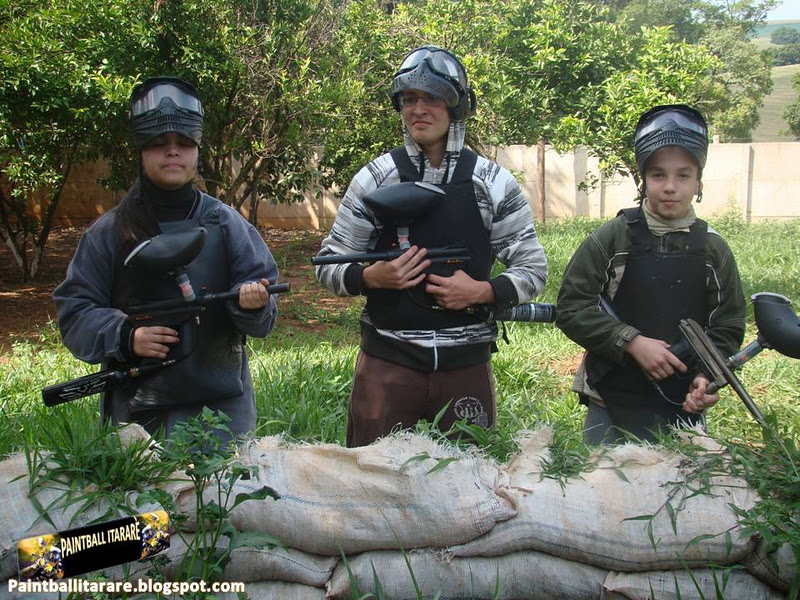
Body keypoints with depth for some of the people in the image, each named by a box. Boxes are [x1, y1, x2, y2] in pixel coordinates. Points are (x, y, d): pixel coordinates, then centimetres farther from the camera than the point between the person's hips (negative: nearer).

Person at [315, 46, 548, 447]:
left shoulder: (493, 183, 2)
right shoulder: (374, 179, 1)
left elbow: (533, 270, 6)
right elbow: (328, 267, 6)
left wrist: (482, 291, -12)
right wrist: (371, 277, -14)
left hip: (467, 364, 1)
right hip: (388, 358, 0)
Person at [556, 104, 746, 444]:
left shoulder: (713, 249, 3)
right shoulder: (612, 238, -4)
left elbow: (727, 329, 6)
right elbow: (570, 308, -8)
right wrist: (632, 342, -17)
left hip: (684, 408, 2)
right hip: (610, 408, -2)